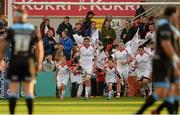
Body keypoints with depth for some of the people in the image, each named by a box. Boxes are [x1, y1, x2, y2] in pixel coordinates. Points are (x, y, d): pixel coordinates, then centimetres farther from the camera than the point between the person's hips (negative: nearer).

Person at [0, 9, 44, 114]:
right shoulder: (32, 30, 3)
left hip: (15, 62, -1)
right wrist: (39, 63, 12)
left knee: (13, 91, 5)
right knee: (29, 91, 8)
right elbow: (40, 48, 5)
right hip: (28, 61, 1)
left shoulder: (11, 30, -1)